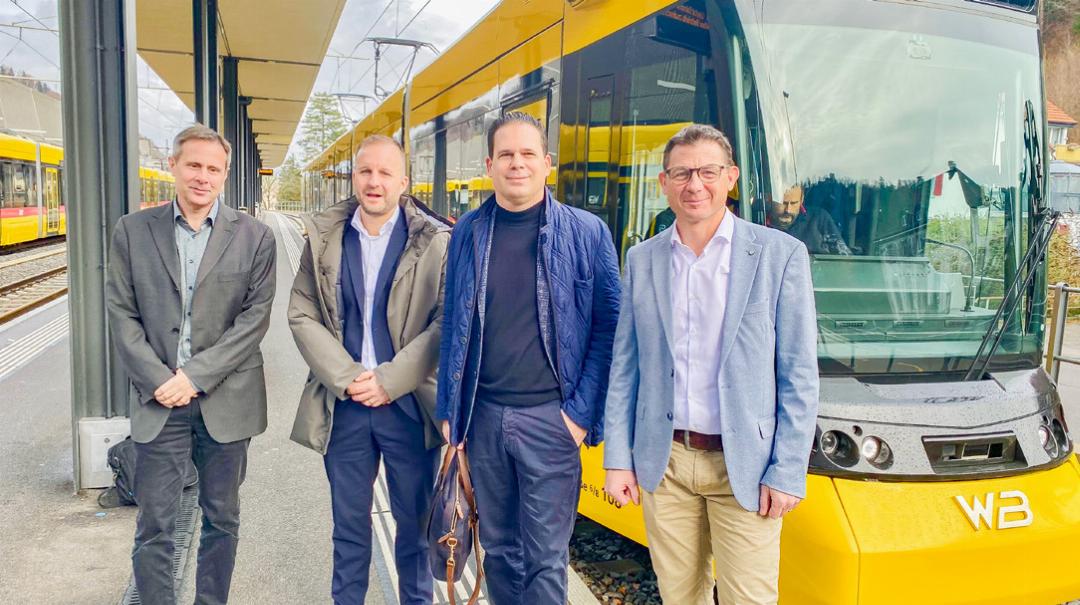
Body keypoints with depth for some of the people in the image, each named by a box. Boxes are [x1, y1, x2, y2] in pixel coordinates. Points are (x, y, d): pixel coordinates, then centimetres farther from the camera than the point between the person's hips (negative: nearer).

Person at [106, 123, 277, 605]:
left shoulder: (254, 237, -1)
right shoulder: (133, 231, 3)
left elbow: (255, 317, -6)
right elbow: (122, 315, 1)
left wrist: (196, 375, -13)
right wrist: (159, 380, -10)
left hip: (226, 401, 0)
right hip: (158, 403, 1)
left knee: (221, 520, 13)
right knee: (153, 528, 6)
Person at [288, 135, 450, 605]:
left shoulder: (434, 242, -5)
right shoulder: (323, 237, 4)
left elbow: (445, 323, -8)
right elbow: (302, 314, 1)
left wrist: (389, 381, -14)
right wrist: (347, 377, -10)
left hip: (409, 405, -2)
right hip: (342, 406, 2)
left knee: (415, 521, 12)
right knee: (349, 523, 15)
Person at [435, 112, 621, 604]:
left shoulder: (587, 233, -3)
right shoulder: (468, 233, 6)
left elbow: (608, 329, -2)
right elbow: (453, 327, 10)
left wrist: (581, 412, -8)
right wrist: (449, 413, 7)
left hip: (549, 418, -3)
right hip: (483, 416, 3)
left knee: (545, 559, 3)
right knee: (498, 548, 16)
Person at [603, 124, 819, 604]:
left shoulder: (780, 254, -5)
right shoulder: (641, 260, 4)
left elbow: (799, 375, -5)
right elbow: (624, 367, 7)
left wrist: (787, 472, -8)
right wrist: (617, 458, 4)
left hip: (745, 465, -2)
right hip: (664, 461, 3)